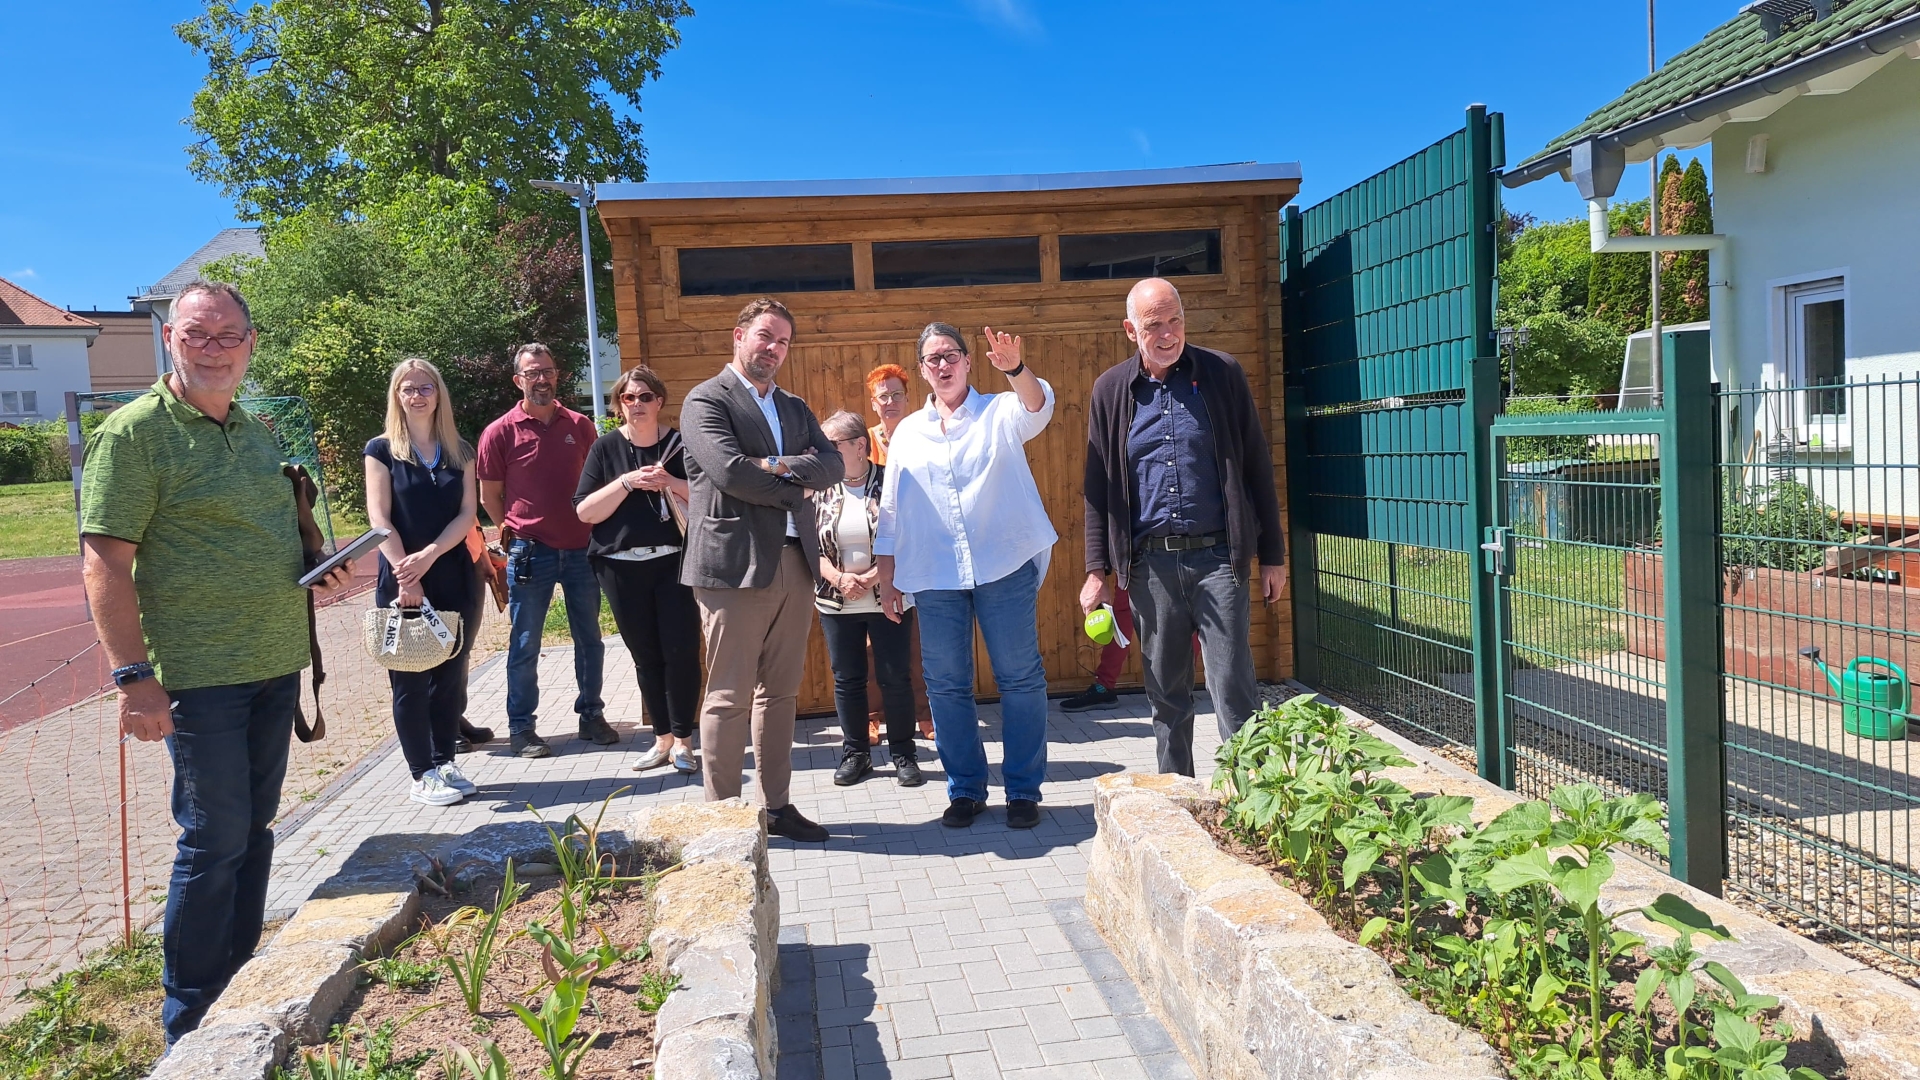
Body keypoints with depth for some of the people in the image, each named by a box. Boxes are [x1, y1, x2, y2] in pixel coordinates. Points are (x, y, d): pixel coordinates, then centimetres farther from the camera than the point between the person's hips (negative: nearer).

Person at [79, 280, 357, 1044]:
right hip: (199, 674, -7)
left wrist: (322, 572, 3)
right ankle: (192, 1026, 15)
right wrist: (133, 676, -19)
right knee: (214, 839, -1)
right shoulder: (136, 431, -9)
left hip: (277, 666, 7)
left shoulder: (257, 431, 13)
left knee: (255, 829, 15)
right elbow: (105, 561, -14)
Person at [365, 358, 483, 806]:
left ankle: (444, 763, 20)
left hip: (455, 579, 3)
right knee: (410, 680, 2)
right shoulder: (382, 450, 0)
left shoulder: (459, 451, 9)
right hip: (401, 582, -3)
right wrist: (406, 576, -16)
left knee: (451, 676, 8)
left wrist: (430, 555, -13)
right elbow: (379, 518, -7)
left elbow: (467, 514, 2)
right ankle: (422, 776, 10)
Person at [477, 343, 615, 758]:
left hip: (582, 549, 3)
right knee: (525, 645, 5)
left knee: (589, 639, 11)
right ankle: (521, 727, 15)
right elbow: (489, 496, 4)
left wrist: (596, 530, 8)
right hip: (530, 553, -3)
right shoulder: (500, 433, -3)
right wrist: (520, 532, 4)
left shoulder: (580, 426, 5)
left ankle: (591, 715, 25)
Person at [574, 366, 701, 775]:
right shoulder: (606, 448, 5)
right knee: (646, 656, 7)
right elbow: (585, 511, -2)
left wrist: (672, 483, -14)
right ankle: (662, 738, 18)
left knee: (681, 651, -4)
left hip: (675, 562, -1)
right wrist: (627, 482, -14)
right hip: (622, 568, 1)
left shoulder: (681, 445, 4)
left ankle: (682, 739, 8)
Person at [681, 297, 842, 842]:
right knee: (729, 697, -2)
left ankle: (776, 806, 20)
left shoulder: (795, 408, 20)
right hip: (734, 566, -7)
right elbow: (729, 471, -17)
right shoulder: (706, 400, -2)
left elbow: (834, 464, 5)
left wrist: (780, 466, -11)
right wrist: (795, 486, -5)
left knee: (780, 692, 11)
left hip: (794, 562, 7)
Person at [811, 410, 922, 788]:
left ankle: (904, 753, 16)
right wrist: (839, 579, -14)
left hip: (889, 600, -2)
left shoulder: (893, 483, -5)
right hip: (837, 603, 3)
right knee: (847, 680, 8)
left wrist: (871, 578, -17)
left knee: (895, 678, 2)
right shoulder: (820, 490, 3)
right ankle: (855, 753, 21)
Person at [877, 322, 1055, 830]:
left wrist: (1015, 369, -38)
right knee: (945, 685, 6)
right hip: (933, 576, 3)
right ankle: (965, 789, 19)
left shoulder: (1000, 413, 7)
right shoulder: (907, 433, 14)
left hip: (1004, 566, -2)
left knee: (1020, 678, 1)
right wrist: (887, 579, 11)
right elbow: (890, 512, 15)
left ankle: (1024, 790, 12)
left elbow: (1038, 407, -17)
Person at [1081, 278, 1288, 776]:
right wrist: (1097, 570, 4)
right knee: (1165, 693, 10)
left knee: (1234, 689, -3)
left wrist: (1272, 555, 2)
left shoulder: (1222, 374, 2)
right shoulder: (1111, 389, 6)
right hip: (1149, 563, 2)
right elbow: (1098, 486, 9)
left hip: (1216, 556, -2)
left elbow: (1256, 467, 4)